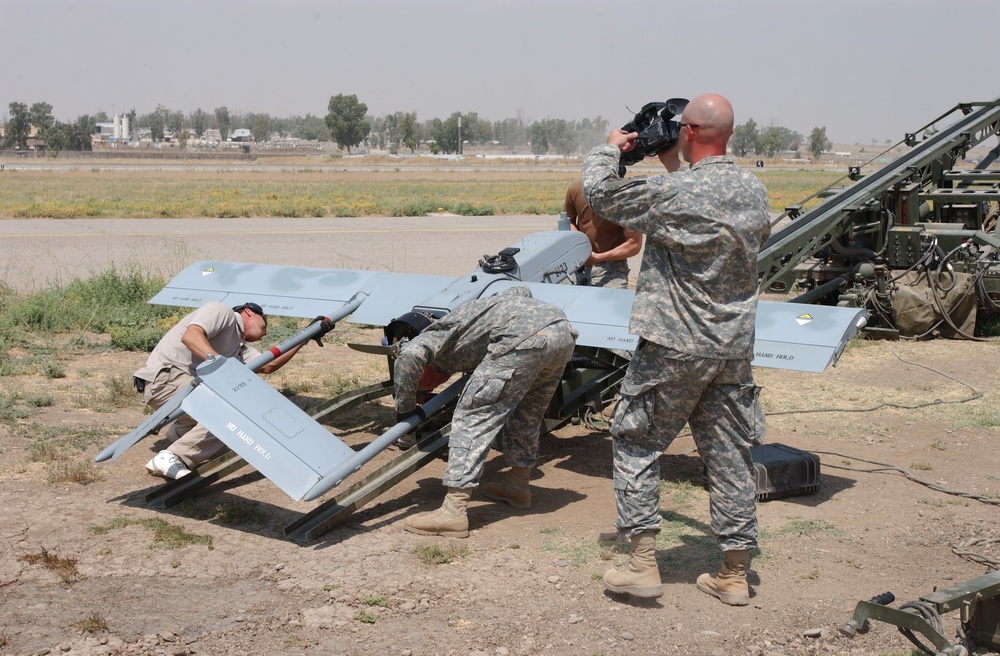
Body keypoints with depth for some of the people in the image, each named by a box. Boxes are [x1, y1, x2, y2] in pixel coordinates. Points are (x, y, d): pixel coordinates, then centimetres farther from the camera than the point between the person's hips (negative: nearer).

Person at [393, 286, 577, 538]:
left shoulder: (435, 337, 17)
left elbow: (409, 355, -7)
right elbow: (520, 291, 45)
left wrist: (405, 406, 5)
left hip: (524, 337, -8)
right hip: (564, 330, 8)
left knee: (473, 416, -4)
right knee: (526, 413, 27)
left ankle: (453, 512, -11)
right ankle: (517, 484, 40)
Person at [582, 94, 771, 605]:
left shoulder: (671, 193, -17)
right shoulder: (754, 190, 3)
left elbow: (597, 191, -7)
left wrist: (611, 148, 12)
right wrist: (677, 169, 22)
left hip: (675, 347, -6)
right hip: (734, 347, 6)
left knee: (635, 442, 9)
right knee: (729, 453, 11)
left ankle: (643, 565, 8)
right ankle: (734, 576, 17)